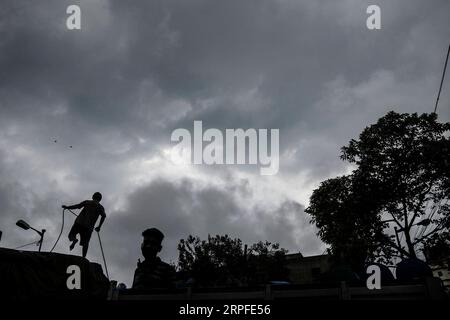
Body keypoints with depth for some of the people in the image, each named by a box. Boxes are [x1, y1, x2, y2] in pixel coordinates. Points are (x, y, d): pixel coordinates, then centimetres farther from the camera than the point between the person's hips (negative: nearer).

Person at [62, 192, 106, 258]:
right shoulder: (101, 207, 13)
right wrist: (99, 227, -1)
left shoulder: (87, 202, 12)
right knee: (85, 243, 7)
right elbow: (104, 216, -5)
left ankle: (74, 240, -24)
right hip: (89, 227, 1)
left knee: (71, 235, 11)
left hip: (79, 223, -1)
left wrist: (67, 207, 9)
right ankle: (83, 257, -9)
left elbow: (77, 206, -2)